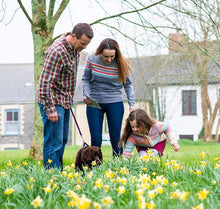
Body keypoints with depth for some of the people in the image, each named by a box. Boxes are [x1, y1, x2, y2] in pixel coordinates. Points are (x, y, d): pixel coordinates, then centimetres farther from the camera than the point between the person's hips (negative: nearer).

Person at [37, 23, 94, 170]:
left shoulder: (74, 48, 5)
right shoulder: (57, 52, -24)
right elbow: (45, 83, -24)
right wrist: (50, 109, -24)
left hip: (65, 101, 9)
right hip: (53, 101, -9)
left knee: (62, 140, 14)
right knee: (54, 142, -7)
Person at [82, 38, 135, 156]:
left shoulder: (121, 64, -9)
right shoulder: (92, 59, -8)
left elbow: (128, 84, 2)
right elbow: (86, 79, 5)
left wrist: (132, 104, -5)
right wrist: (87, 95, -11)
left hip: (115, 103, -1)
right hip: (93, 102, 1)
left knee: (116, 139, 3)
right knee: (96, 139, 2)